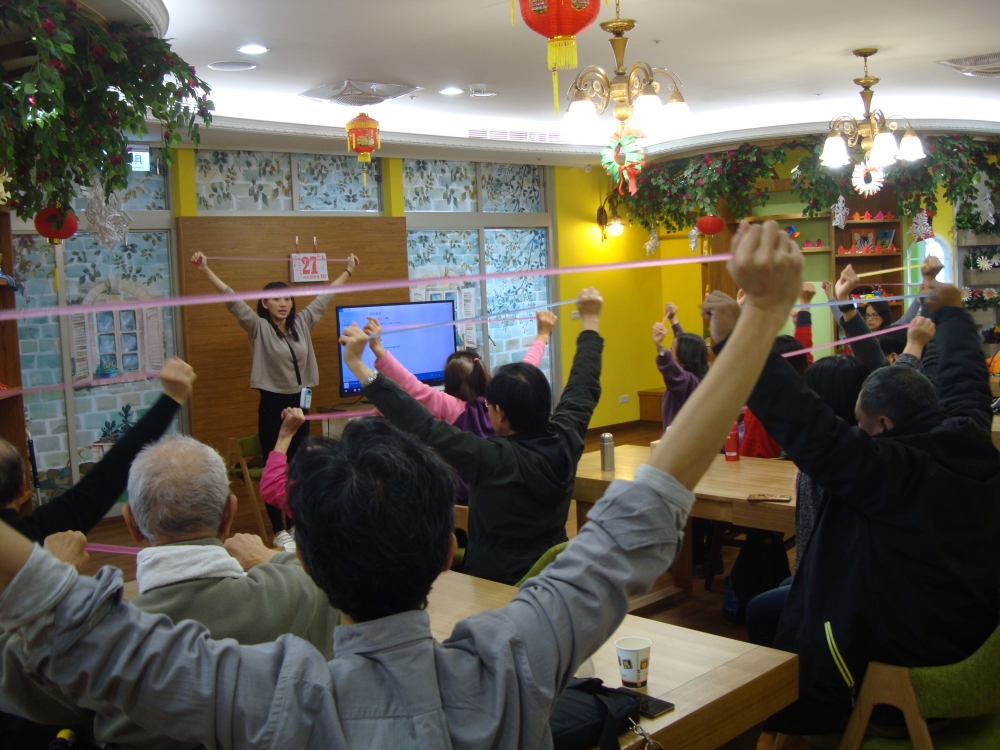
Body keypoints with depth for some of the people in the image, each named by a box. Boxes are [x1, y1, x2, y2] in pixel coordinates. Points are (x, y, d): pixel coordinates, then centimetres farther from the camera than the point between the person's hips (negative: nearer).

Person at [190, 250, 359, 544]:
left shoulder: (302, 323, 7)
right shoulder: (258, 327, -5)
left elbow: (325, 297, 16)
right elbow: (232, 299, -14)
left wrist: (348, 271, 24)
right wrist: (205, 270, -22)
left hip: (300, 402, 5)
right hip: (272, 404, -5)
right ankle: (278, 529, 8)